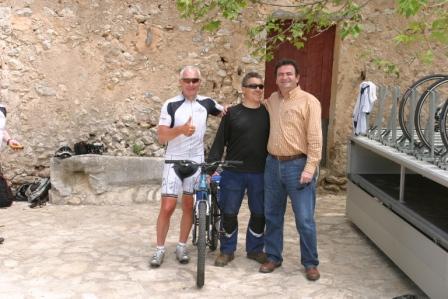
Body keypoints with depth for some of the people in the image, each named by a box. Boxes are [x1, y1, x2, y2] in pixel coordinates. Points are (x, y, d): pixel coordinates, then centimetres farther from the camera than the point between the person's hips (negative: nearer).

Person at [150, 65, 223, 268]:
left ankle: (182, 247, 22)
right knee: (167, 207, -4)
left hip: (196, 161, 3)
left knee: (189, 206, 9)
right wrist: (181, 129, -33)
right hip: (174, 161, -3)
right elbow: (161, 137, -15)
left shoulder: (206, 103, 1)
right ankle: (159, 249, 10)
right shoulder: (171, 105, -9)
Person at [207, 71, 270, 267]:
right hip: (233, 172, -1)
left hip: (260, 173, 2)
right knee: (228, 213, 5)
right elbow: (220, 141, 0)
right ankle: (227, 250, 23)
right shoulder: (232, 113, 1)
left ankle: (255, 249, 29)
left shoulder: (268, 114, 5)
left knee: (259, 214, 9)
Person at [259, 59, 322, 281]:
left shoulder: (309, 101, -7)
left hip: (298, 165, -5)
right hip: (273, 164, 6)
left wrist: (310, 168, -17)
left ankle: (310, 263, 15)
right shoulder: (272, 100, 11)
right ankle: (273, 257, 28)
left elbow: (315, 138, -11)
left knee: (304, 219, 0)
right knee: (272, 215, 13)